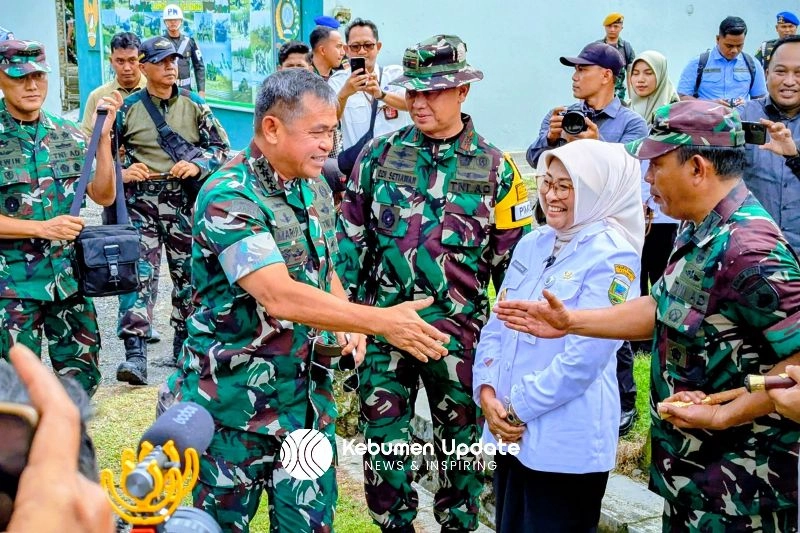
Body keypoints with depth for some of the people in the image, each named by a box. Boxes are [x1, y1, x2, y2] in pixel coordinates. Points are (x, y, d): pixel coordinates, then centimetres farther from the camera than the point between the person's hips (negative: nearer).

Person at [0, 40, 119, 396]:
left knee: (82, 377, 12)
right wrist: (43, 228, -20)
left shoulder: (68, 135, 4)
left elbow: (104, 196, 0)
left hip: (69, 276, 4)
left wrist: (104, 137, -10)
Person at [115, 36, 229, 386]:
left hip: (185, 202, 2)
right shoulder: (128, 108, 2)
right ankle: (135, 354, -13)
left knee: (189, 272, 10)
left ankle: (185, 343, 27)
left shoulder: (194, 106, 6)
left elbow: (220, 146, 6)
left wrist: (197, 165, -11)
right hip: (141, 201, -2)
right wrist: (122, 172, -12)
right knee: (139, 273, -11)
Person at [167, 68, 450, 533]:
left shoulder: (316, 190, 6)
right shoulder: (228, 198, -20)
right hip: (235, 402, -6)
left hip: (308, 395, 6)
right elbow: (279, 296, -30)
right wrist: (382, 321, -31)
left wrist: (352, 326, -2)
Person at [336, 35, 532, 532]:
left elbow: (512, 259, 2)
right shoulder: (380, 154, 1)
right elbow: (351, 239, 5)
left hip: (458, 331, -1)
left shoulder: (493, 167, -2)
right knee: (384, 439, 9)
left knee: (460, 440, 13)